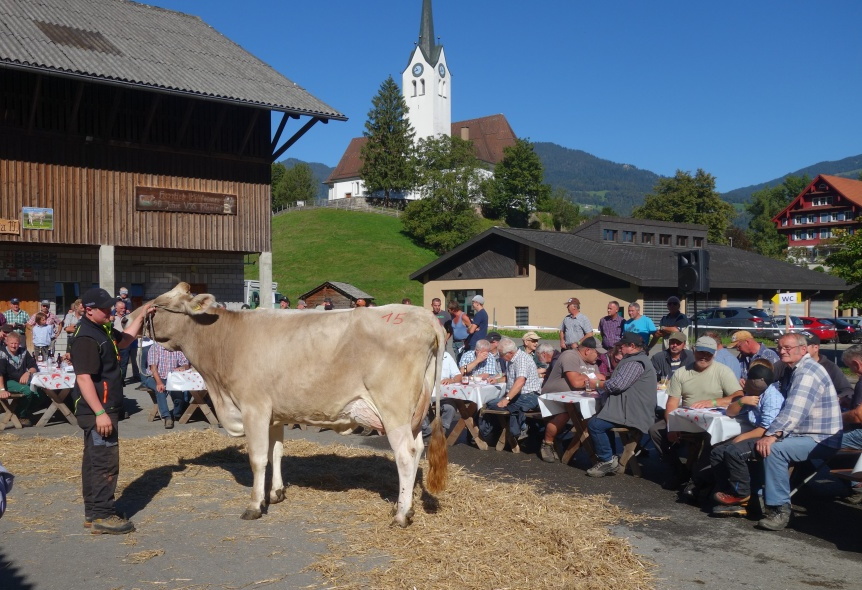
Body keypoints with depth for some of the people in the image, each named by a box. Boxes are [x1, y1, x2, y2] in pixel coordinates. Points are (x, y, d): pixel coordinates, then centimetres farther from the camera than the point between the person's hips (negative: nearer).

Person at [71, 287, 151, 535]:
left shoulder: (102, 330, 11)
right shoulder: (86, 338, -20)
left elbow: (124, 340, 31)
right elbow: (83, 378, -25)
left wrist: (141, 316, 21)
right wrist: (100, 413, -27)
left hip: (103, 409, 11)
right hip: (96, 411, -11)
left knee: (95, 462, 15)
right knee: (105, 463, -6)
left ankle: (93, 512, 24)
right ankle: (102, 516, 1)